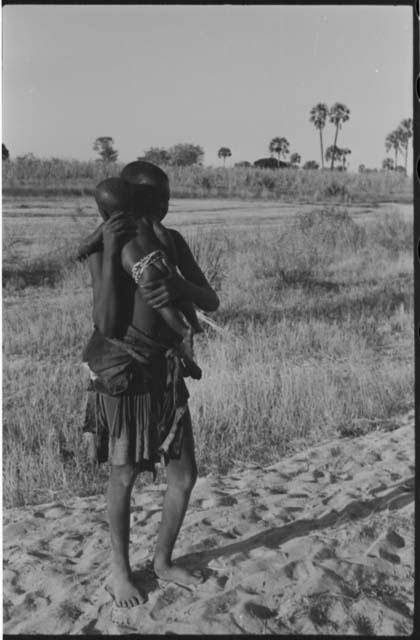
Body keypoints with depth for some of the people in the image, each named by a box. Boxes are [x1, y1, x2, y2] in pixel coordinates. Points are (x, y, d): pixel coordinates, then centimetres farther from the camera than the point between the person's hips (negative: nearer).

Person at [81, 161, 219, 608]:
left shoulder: (171, 241, 5)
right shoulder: (102, 249, -12)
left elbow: (211, 302, 0)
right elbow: (106, 326, -21)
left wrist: (180, 287, -22)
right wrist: (110, 253, -25)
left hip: (168, 371, 6)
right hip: (125, 371, -6)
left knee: (184, 477, 11)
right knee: (124, 476, 8)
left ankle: (163, 560, 34)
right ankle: (120, 569, 31)